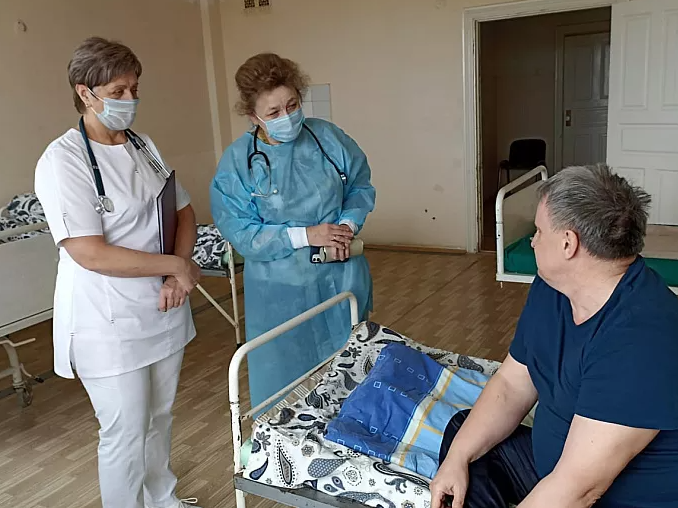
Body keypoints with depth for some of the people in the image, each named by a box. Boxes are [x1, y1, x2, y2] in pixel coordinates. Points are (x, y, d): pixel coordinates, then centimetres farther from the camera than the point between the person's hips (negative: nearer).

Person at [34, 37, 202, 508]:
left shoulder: (144, 147, 6)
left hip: (163, 311, 7)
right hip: (109, 325, -7)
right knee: (126, 436, 5)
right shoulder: (63, 161, -16)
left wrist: (177, 278, -4)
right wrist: (177, 266, -16)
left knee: (159, 419, 22)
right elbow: (91, 254, -23)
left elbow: (184, 211, 12)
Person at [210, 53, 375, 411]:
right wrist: (305, 236, -20)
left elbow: (360, 185, 7)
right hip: (281, 290, -3)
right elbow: (239, 232, -14)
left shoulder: (327, 137, -4)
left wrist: (349, 224, -12)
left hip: (341, 277, 3)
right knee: (285, 374, 9)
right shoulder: (237, 162, -11)